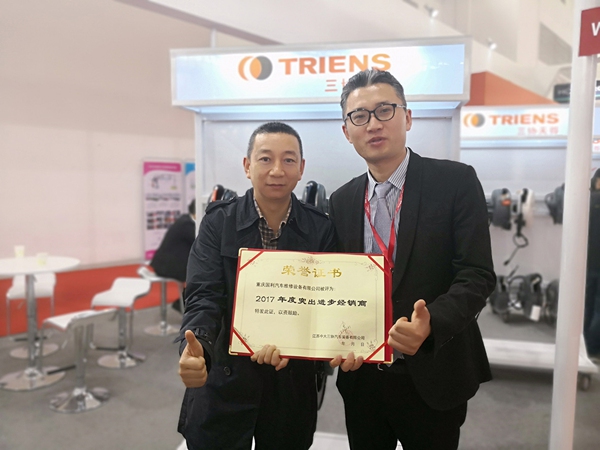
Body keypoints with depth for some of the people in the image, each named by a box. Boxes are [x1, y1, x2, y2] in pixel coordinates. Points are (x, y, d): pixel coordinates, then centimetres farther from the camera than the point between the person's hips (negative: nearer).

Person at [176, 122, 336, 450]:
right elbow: (204, 297, -14)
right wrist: (196, 349, -33)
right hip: (223, 382, -1)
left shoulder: (321, 229, -5)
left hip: (293, 384, 2)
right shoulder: (218, 222, -7)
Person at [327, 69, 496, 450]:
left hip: (432, 377, -3)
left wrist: (430, 324, -30)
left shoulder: (455, 182, -9)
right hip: (361, 374, 4)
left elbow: (477, 275, -13)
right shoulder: (341, 201, 3)